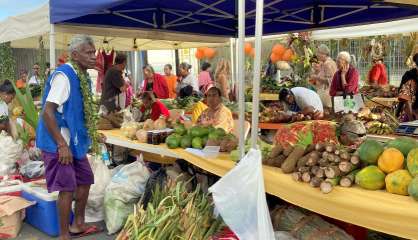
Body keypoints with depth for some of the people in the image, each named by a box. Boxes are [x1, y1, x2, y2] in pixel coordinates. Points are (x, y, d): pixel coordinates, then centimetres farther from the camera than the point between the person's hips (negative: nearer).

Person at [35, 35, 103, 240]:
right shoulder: (64, 75, -20)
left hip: (74, 141, 10)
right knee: (68, 188, -3)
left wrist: (90, 134, 19)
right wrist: (62, 145, -24)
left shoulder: (82, 77, 7)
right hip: (59, 143, -9)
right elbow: (47, 112, -23)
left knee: (85, 180, 17)